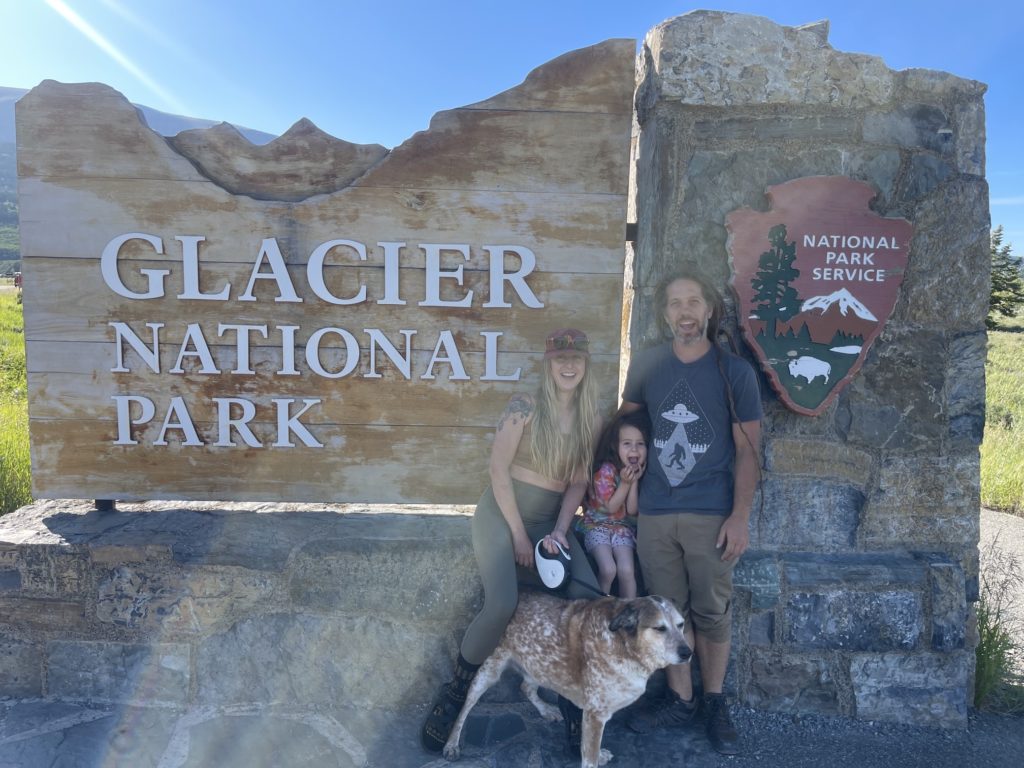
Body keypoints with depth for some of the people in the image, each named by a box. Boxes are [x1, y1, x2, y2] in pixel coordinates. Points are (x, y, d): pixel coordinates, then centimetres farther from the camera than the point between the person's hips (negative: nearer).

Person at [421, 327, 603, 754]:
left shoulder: (590, 420, 4)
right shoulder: (524, 407, -11)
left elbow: (578, 481, 6)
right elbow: (499, 470, -13)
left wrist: (559, 531, -7)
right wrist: (519, 535, -12)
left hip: (550, 521, 5)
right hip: (502, 513, -4)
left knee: (590, 598, -17)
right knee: (502, 605, -25)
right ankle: (454, 692, 0)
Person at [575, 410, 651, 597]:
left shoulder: (640, 472, -4)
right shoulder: (606, 470, -17)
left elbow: (632, 511, -8)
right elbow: (611, 507, -16)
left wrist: (635, 481, -17)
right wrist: (625, 483, -24)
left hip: (623, 528, 4)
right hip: (598, 524, -3)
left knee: (627, 571, -16)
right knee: (608, 570, -20)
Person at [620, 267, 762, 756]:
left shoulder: (735, 372, -3)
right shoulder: (646, 366, 4)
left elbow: (748, 449, -3)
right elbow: (624, 420, 18)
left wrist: (740, 516, -9)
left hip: (711, 514, -2)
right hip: (654, 513, 3)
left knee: (712, 613, 7)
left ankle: (715, 704, 25)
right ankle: (679, 698, 27)